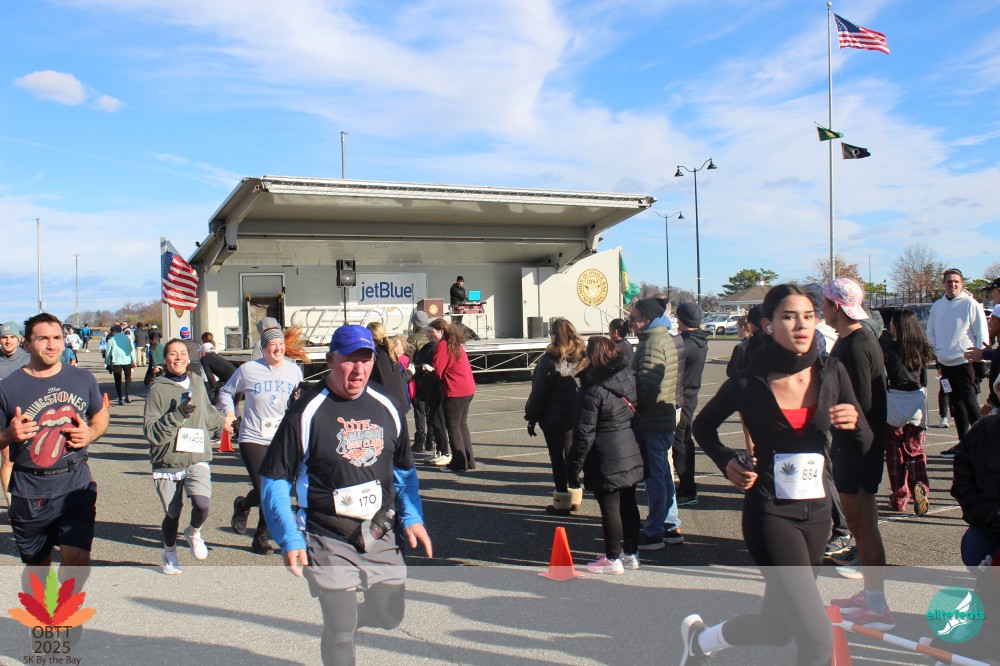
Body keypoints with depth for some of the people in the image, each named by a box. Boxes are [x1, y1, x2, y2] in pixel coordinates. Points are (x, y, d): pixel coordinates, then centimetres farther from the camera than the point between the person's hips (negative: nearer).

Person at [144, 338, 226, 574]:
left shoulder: (198, 383, 7)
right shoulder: (158, 389, -7)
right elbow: (151, 431, -13)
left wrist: (223, 421, 41)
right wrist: (177, 416, -24)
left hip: (197, 460, 2)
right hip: (167, 464, -2)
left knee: (202, 504, -20)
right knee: (172, 514, 9)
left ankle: (193, 533, 15)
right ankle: (169, 553, 41)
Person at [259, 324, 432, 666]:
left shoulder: (387, 407, 5)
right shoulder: (306, 411, -12)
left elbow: (404, 469, 17)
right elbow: (274, 480, -8)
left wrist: (412, 517, 7)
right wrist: (290, 540, -13)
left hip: (381, 536, 5)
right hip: (329, 541, -5)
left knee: (390, 617, 13)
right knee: (341, 632, -1)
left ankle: (342, 618, 41)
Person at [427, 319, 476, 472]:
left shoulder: (442, 346, -12)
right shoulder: (455, 344, 16)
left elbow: (437, 371, -12)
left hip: (454, 392, -9)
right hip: (468, 390, 9)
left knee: (452, 426, -1)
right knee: (462, 425, 16)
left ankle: (459, 463, 1)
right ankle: (468, 461, 21)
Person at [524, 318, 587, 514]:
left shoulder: (550, 360, -14)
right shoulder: (582, 357, 1)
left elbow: (538, 392, -12)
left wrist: (531, 417, -3)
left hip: (554, 417, -6)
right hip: (575, 416, 6)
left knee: (557, 456, 3)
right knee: (570, 454, 19)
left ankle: (562, 502, 5)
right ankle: (575, 496, 26)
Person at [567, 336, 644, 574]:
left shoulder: (593, 389, -18)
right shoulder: (629, 377, 3)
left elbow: (584, 432, -17)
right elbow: (638, 414, 11)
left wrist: (575, 465, -8)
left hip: (606, 460, -8)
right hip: (632, 456, 8)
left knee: (609, 508, 3)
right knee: (628, 503, 17)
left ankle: (613, 559, 13)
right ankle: (631, 553, 28)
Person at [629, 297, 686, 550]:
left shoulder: (653, 343, -18)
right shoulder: (672, 340, 13)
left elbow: (646, 384, -25)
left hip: (652, 419, -10)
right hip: (668, 415, 10)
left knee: (654, 475, -2)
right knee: (663, 472, 18)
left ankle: (653, 533, 6)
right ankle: (671, 526, 26)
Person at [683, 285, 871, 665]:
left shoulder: (831, 373, -1)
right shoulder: (748, 383, -10)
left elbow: (861, 446, 4)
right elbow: (703, 425, 7)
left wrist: (854, 423, -16)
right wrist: (726, 462, -9)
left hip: (817, 511, 5)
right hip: (770, 513, -5)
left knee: (777, 627, 18)